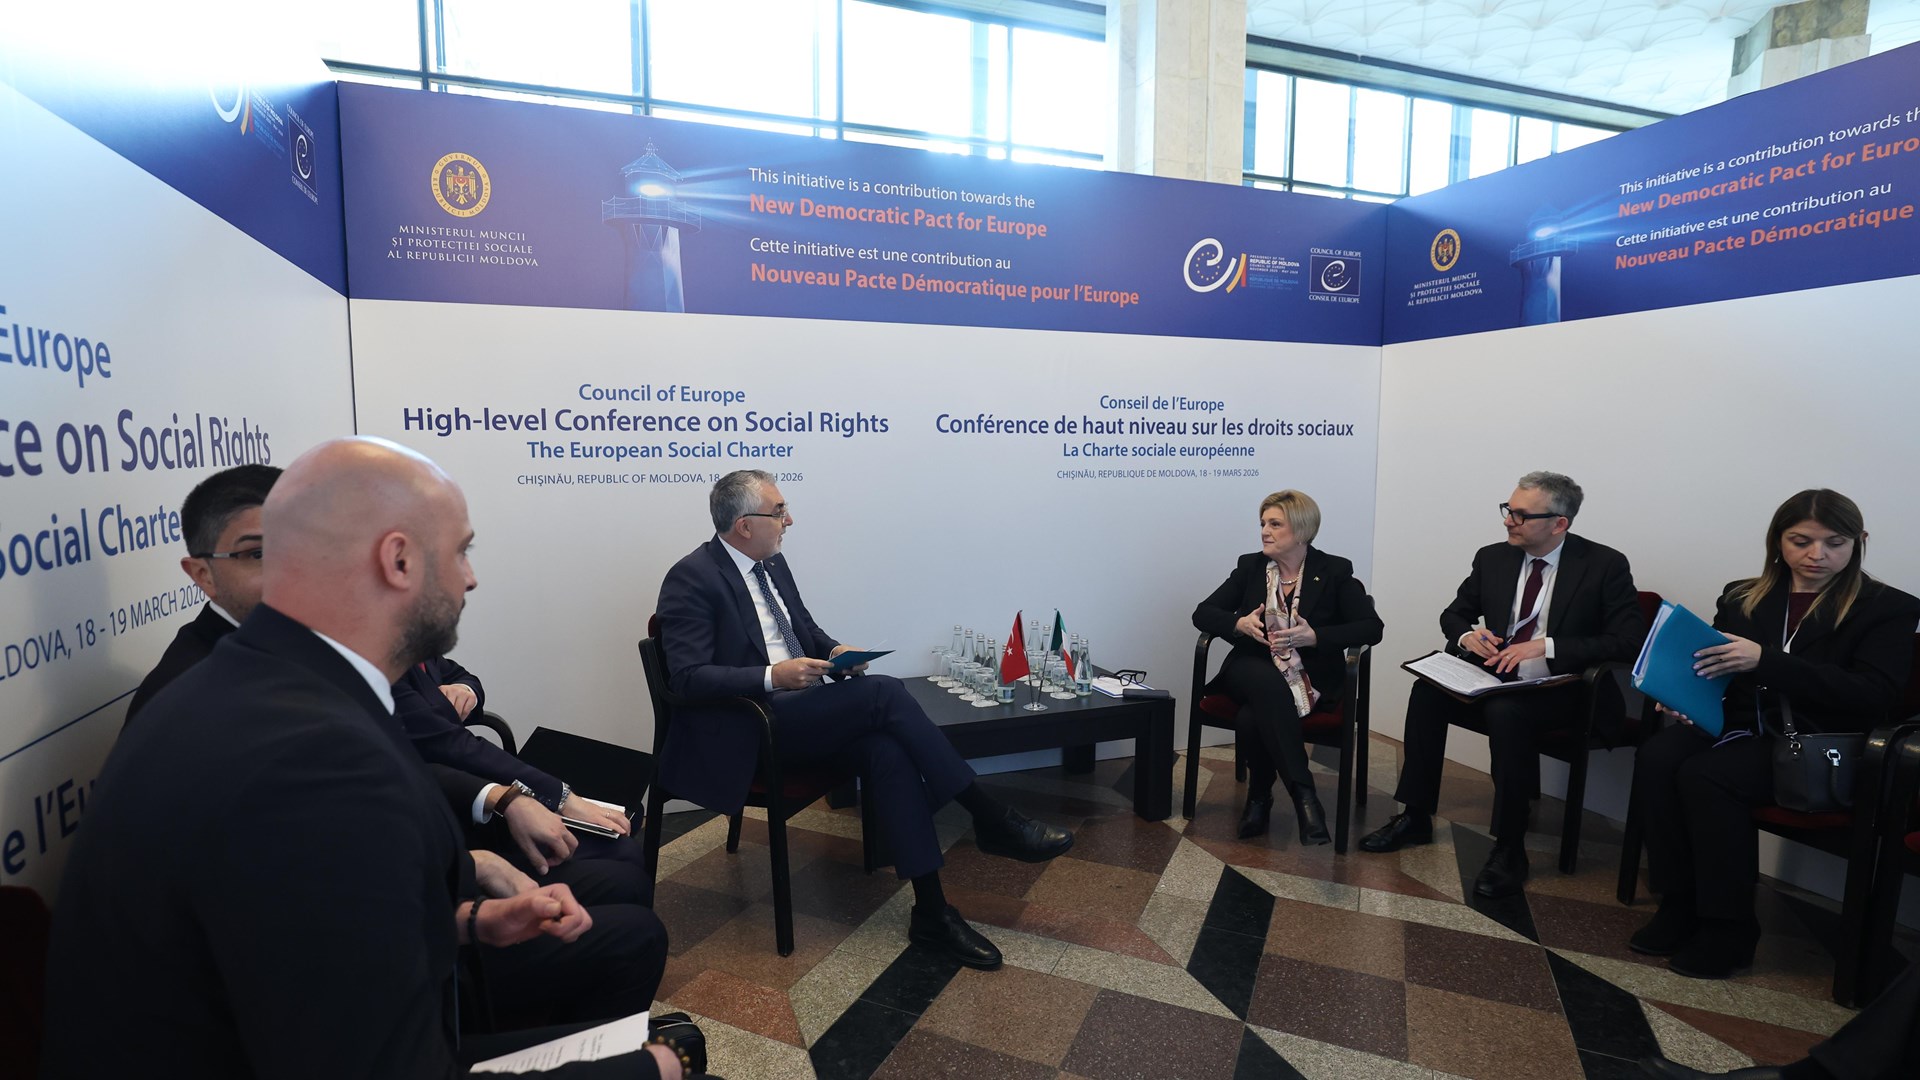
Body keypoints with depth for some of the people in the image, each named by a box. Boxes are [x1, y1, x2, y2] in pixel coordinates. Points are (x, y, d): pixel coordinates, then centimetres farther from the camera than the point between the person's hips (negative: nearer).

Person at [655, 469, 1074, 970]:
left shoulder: (772, 563, 13)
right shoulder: (691, 579, -10)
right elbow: (688, 677, -17)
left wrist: (834, 650, 1)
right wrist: (773, 677, -28)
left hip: (801, 714, 7)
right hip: (743, 735, -7)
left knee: (887, 749, -24)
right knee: (883, 692, -26)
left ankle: (930, 910, -19)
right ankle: (990, 819, -17)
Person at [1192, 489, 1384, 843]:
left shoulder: (1335, 571, 2)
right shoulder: (1250, 566, 9)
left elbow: (1372, 627, -6)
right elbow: (1202, 613, 7)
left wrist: (1314, 636, -19)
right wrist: (1239, 623, -15)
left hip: (1310, 678, -2)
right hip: (1253, 671, 2)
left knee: (1252, 718, -33)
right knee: (1270, 684, -37)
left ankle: (1260, 796, -11)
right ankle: (1303, 794, -32)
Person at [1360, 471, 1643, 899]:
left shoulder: (1605, 566, -7)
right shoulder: (1493, 558, 5)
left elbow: (1628, 640, -14)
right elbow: (1453, 613, 15)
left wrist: (1546, 646, -24)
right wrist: (1467, 635, -10)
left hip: (1557, 688, -5)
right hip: (1494, 675, 5)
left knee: (1506, 711, -36)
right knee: (1427, 691, -22)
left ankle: (1509, 848, -23)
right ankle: (1415, 817, -11)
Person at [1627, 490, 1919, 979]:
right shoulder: (1741, 597, 13)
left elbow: (1873, 699, -11)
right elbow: (1711, 667, 12)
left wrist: (1766, 661, -23)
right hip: (1741, 723, 4)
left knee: (1703, 775, -31)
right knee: (1656, 755, -27)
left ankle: (1728, 929, -15)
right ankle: (1679, 903, -14)